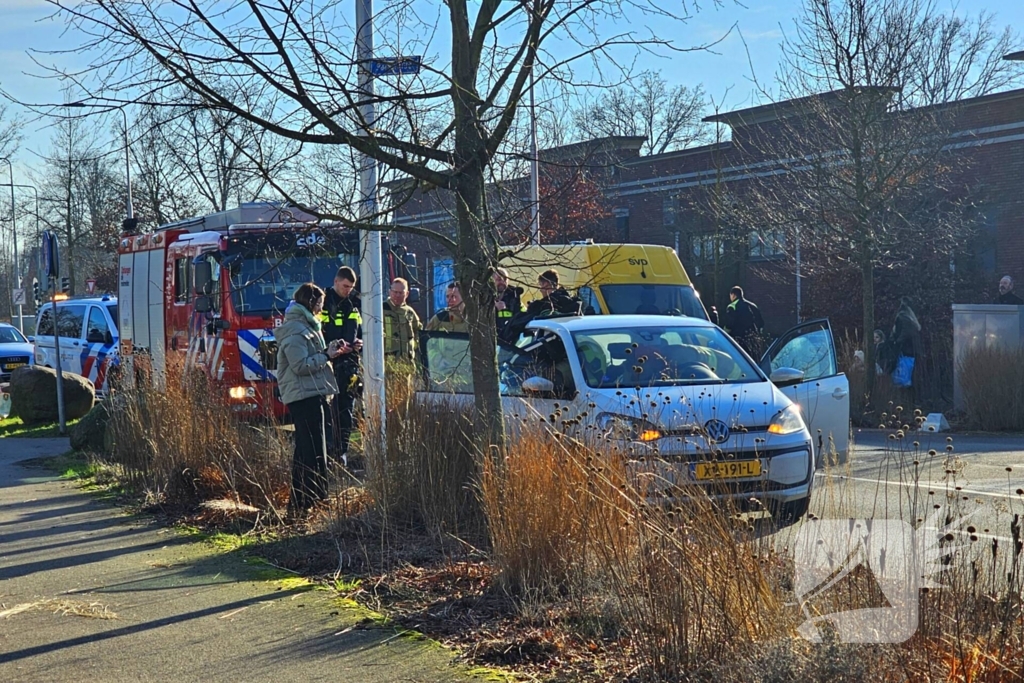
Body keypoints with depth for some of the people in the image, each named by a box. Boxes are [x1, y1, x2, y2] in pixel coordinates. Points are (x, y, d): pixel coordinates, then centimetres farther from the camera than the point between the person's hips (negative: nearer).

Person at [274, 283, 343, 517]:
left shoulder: (305, 326, 20)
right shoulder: (295, 331, -13)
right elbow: (301, 365, -20)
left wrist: (328, 352, 11)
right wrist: (326, 356, -13)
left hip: (311, 395, 11)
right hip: (304, 396, -11)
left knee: (304, 450, 13)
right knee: (314, 452, -12)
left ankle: (299, 502, 18)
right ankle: (314, 500, -12)